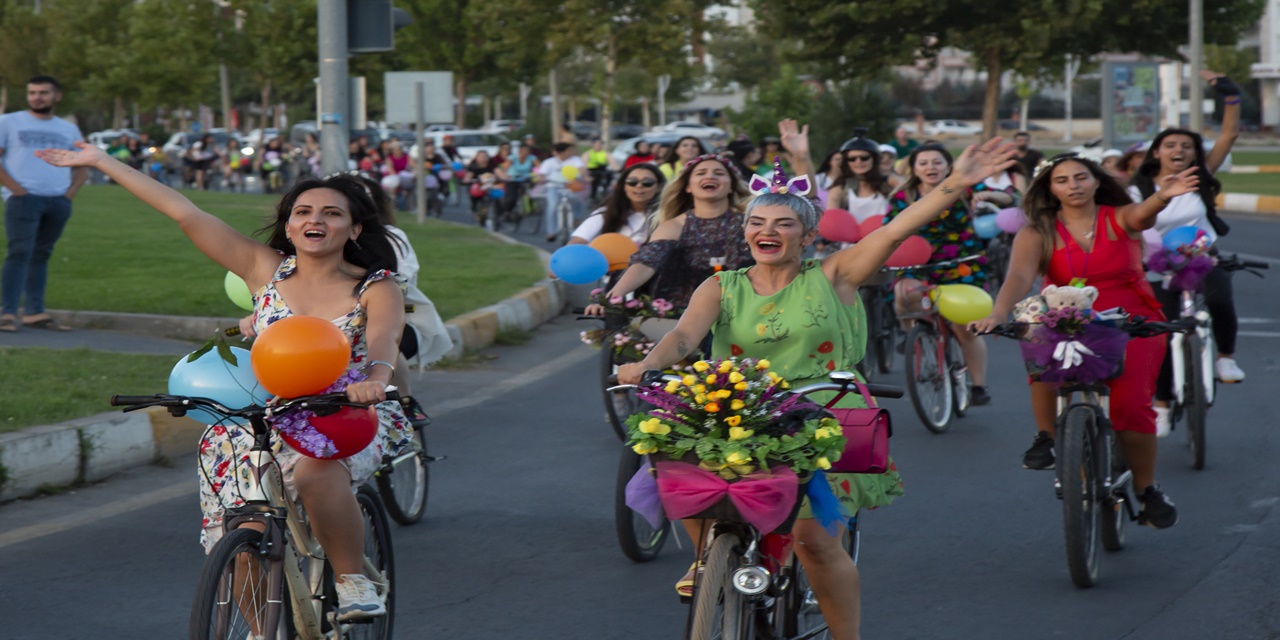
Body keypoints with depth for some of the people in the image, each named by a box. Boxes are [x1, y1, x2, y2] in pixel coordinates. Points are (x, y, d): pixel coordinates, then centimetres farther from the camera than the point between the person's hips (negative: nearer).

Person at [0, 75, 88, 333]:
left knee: (41, 255, 5)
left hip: (59, 202, 4)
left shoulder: (69, 130, 19)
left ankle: (34, 312, 7)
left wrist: (70, 194, 4)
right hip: (23, 198, -4)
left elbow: (82, 168, 21)